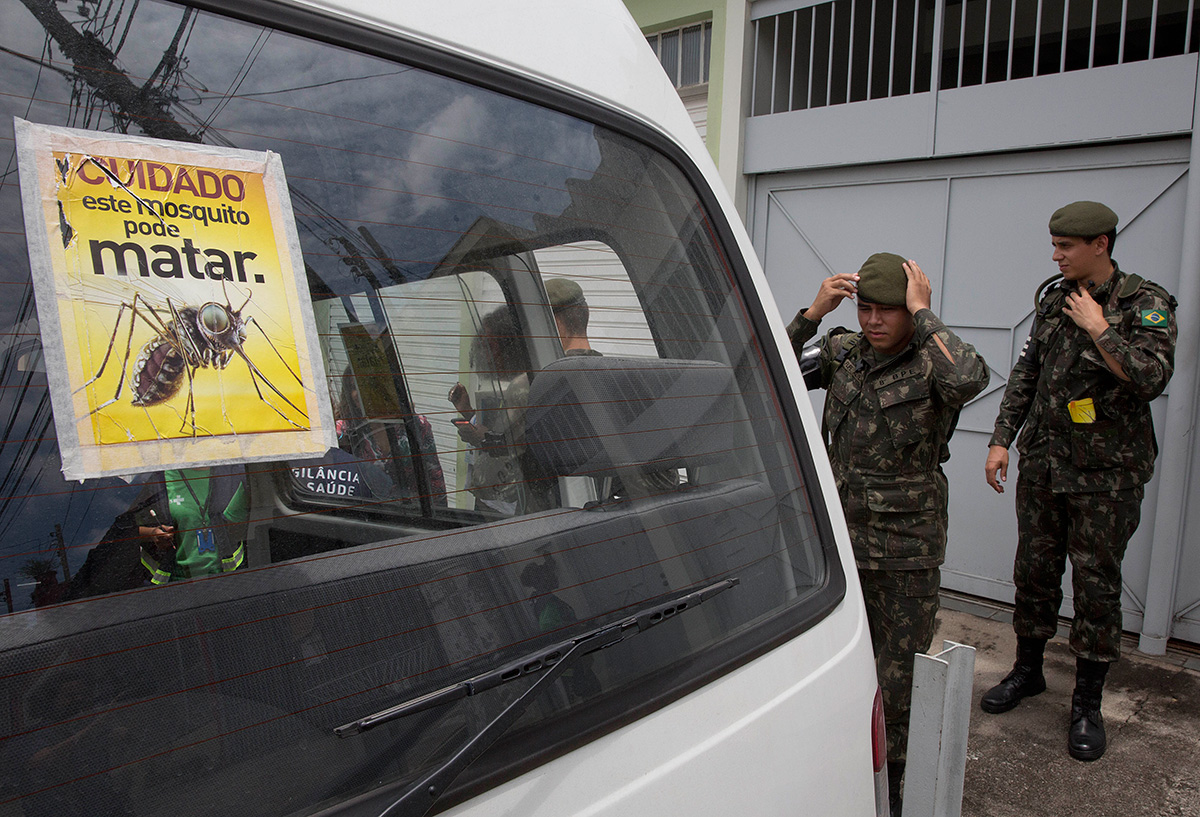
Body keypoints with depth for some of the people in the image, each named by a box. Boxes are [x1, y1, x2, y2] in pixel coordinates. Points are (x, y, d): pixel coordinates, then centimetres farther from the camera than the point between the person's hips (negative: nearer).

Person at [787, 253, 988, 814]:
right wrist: (814, 312, -14)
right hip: (839, 539, 4)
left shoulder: (930, 363, -11)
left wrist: (923, 313, -23)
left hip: (906, 554, -4)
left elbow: (969, 379, -34)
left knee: (900, 679, 8)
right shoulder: (843, 351, 3)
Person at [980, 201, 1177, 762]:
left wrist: (1097, 327, -18)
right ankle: (1028, 670, 32)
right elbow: (1025, 374, 12)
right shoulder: (1054, 299, 8)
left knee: (1097, 585, 3)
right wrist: (1001, 439, 7)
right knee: (1034, 572, 13)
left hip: (1106, 474, -5)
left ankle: (1087, 703, 17)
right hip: (1042, 464, 5)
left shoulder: (1144, 304, -8)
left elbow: (1151, 378, -21)